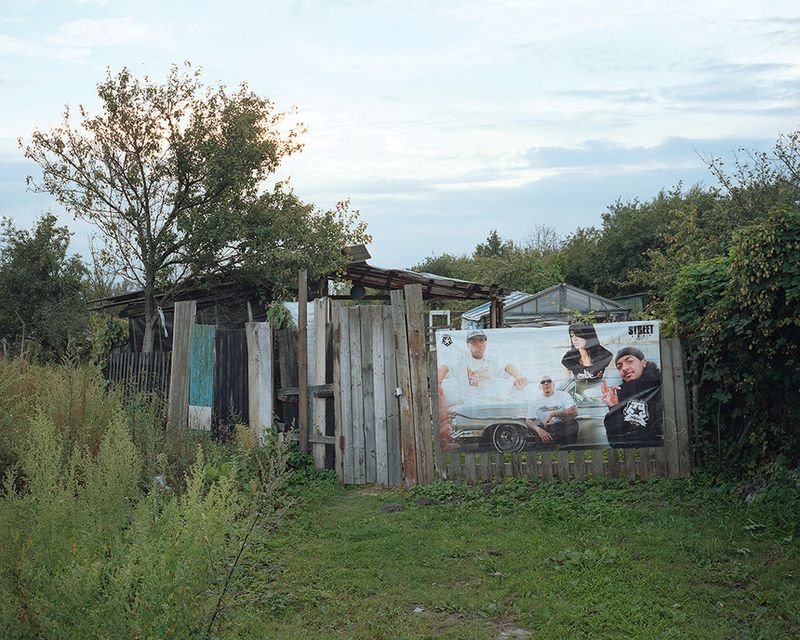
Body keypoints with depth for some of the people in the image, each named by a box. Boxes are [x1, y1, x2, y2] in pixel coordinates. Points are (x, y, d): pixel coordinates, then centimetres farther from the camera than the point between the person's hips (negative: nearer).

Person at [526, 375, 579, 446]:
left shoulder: (563, 395, 2)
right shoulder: (534, 400, 6)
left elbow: (574, 411, -15)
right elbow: (529, 420, -3)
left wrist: (553, 414, -21)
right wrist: (539, 430, -25)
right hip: (545, 429, 1)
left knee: (571, 419, -31)